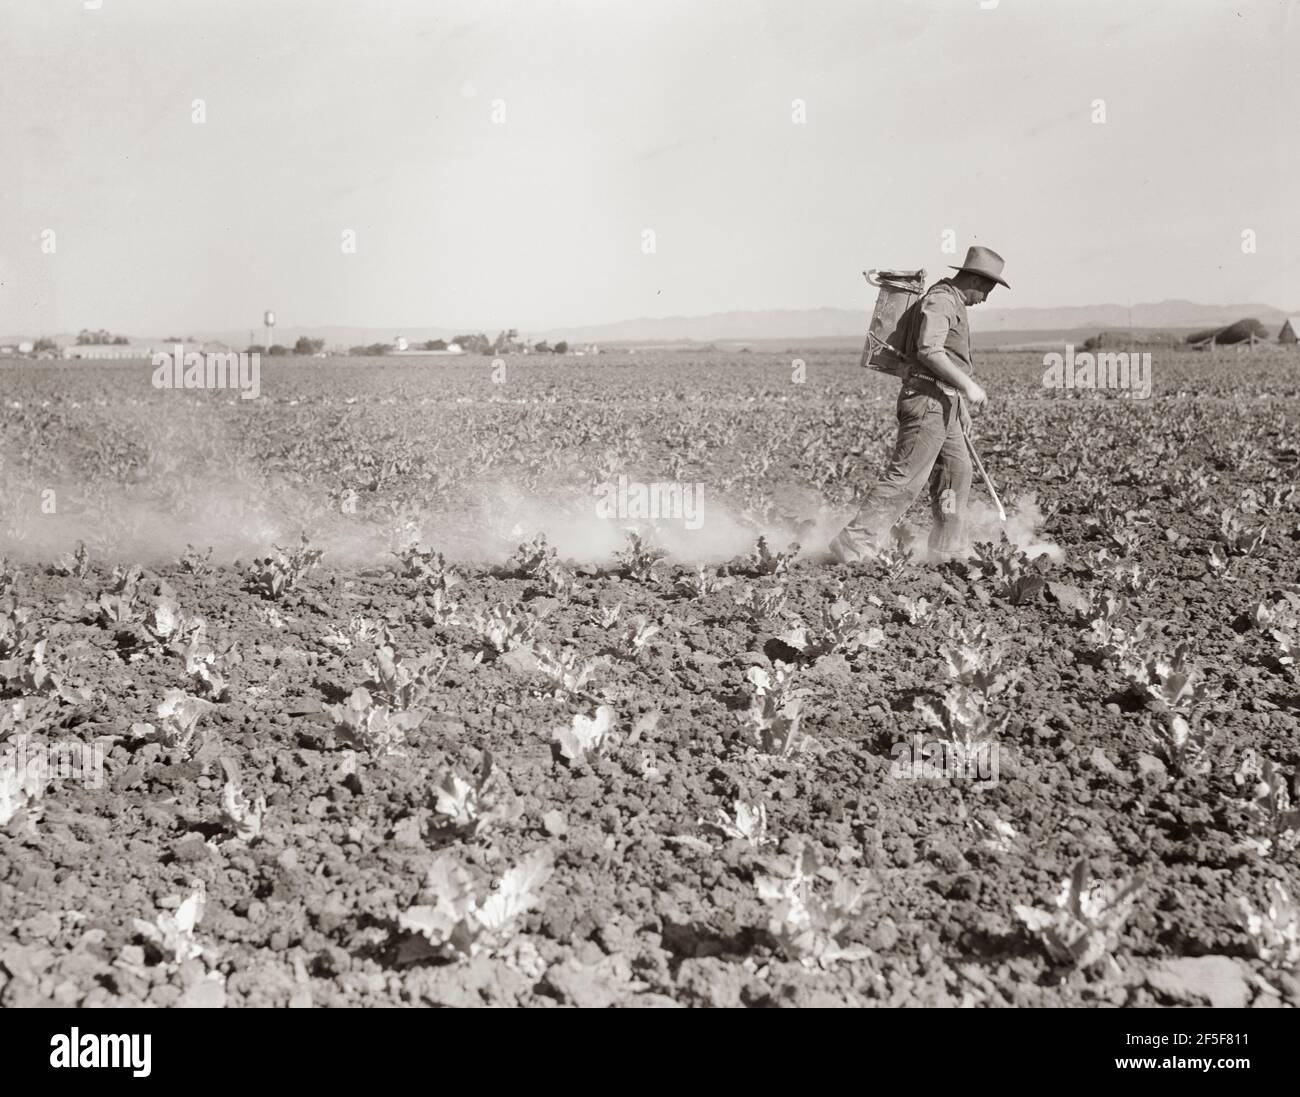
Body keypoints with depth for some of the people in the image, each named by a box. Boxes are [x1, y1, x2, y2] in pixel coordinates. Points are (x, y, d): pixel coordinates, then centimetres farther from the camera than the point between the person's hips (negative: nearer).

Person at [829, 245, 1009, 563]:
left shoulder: (953, 304, 22)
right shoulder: (940, 300, -12)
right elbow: (929, 351, -25)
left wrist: (962, 407, 28)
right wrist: (968, 385, -25)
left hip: (945, 406, 11)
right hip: (929, 401, -11)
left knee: (957, 473, 14)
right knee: (905, 477, -13)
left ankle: (946, 549, 22)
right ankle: (853, 545, -14)